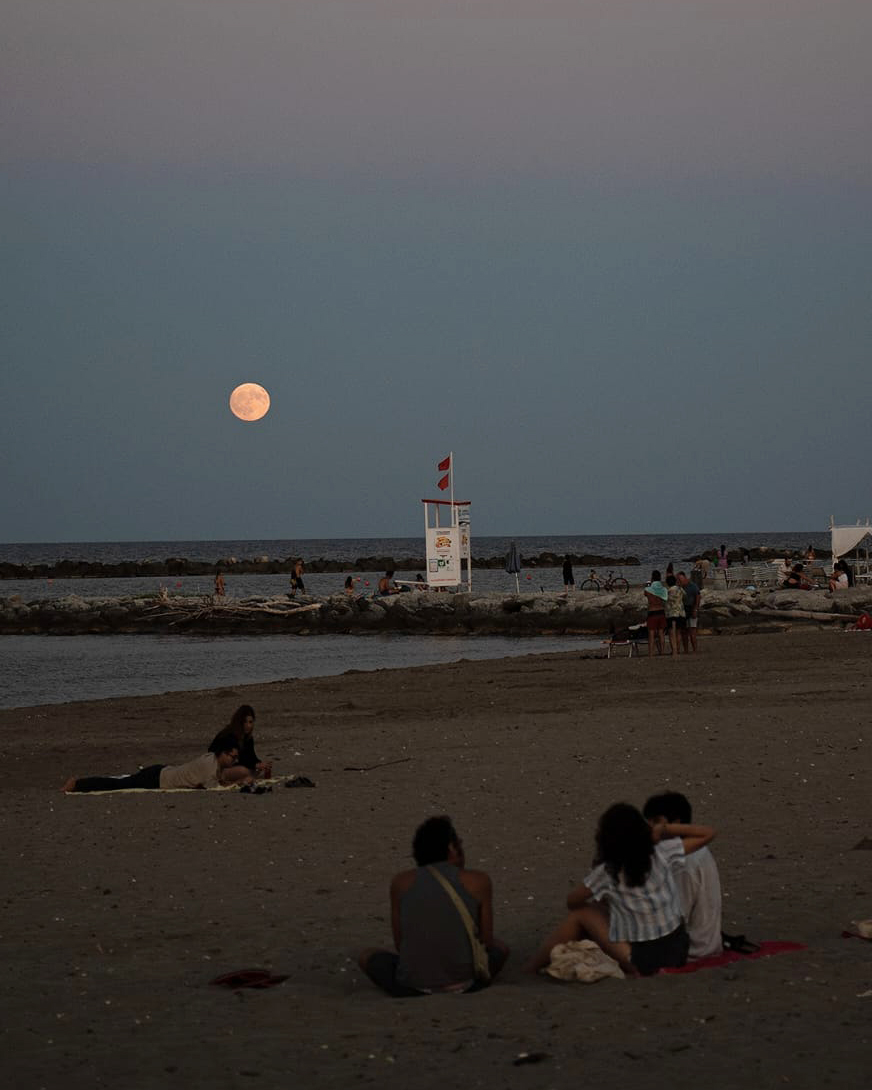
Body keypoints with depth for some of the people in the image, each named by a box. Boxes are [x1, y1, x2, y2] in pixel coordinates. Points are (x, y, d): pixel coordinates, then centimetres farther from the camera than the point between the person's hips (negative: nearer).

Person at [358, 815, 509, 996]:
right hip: (463, 984, 1)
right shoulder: (477, 881, 0)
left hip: (412, 986, -1)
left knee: (366, 957, 29)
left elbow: (400, 944, 9)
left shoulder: (401, 882, 4)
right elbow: (487, 943, 7)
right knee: (500, 948, 32)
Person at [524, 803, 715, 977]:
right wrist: (664, 829, -2)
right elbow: (707, 833, 6)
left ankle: (528, 971, 18)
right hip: (678, 952, 5)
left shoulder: (607, 873, -15)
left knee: (580, 915, 9)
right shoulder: (661, 854, -7)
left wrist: (597, 903, 22)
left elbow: (572, 902, 3)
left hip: (645, 962, -5)